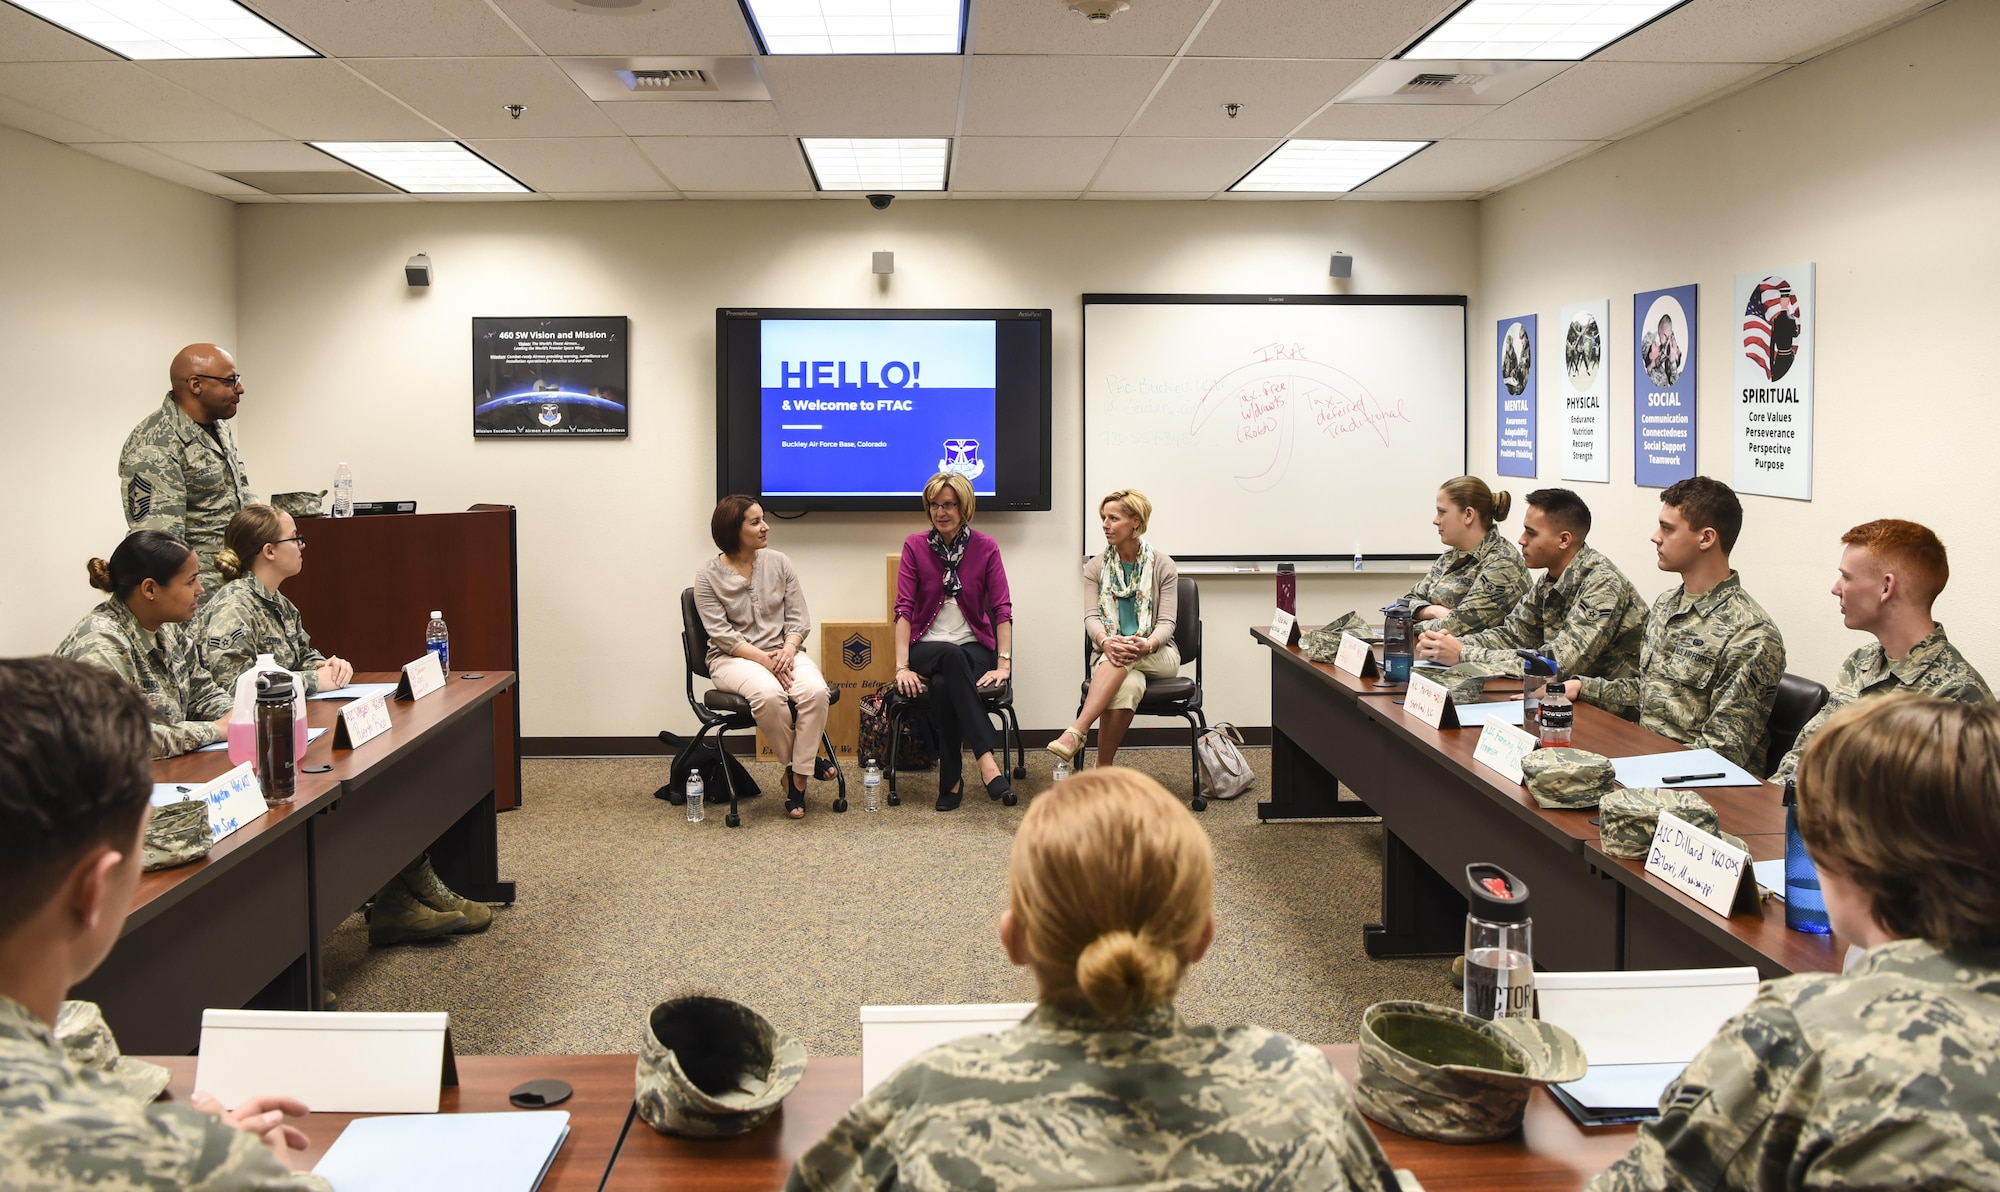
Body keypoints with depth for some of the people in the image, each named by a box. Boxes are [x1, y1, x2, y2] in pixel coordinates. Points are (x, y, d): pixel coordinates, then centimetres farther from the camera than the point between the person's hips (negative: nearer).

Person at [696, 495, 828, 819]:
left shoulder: (778, 563, 7)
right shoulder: (709, 576, -3)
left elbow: (798, 618, 5)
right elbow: (722, 635, -10)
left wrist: (788, 650, -15)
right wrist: (764, 659, -21)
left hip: (782, 651, 3)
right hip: (733, 659, -3)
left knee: (815, 691, -30)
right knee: (768, 694, -37)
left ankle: (797, 779, -19)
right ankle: (802, 763, -12)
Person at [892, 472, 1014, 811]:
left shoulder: (986, 548, 1)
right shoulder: (914, 546, 1)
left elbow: (1002, 609, -4)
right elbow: (904, 608, -5)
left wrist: (1004, 664, -16)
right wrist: (902, 666, -16)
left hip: (974, 646, 0)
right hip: (927, 646, 0)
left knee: (943, 685, -35)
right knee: (951, 656, -37)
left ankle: (952, 779, -26)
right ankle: (986, 761, -45)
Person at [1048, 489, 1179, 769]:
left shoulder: (1163, 566, 3)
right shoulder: (1096, 567, 8)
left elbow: (1166, 622, -5)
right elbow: (1091, 616, -3)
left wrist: (1146, 645, -29)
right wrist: (1105, 641, -28)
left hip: (1158, 656, 0)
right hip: (1110, 653, 1)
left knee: (1125, 657, -38)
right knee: (1127, 686, -37)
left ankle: (1077, 732, -48)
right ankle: (1103, 772, -39)